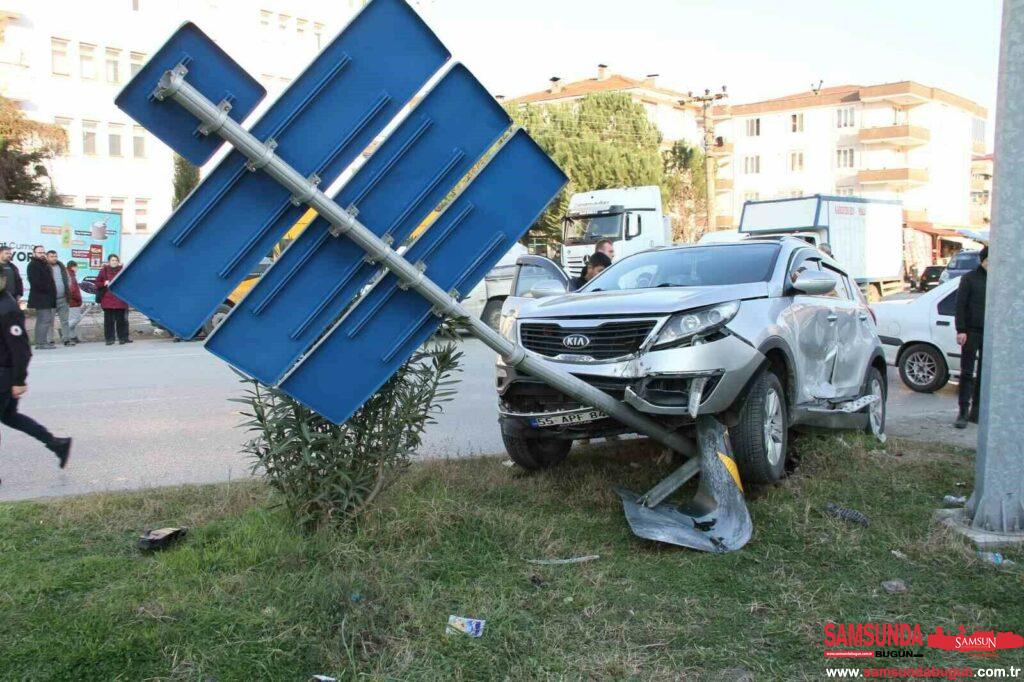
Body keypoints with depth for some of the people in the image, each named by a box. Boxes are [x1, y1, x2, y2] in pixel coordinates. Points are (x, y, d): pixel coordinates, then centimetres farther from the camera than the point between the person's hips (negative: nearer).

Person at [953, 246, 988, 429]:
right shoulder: (970, 278, -1)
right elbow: (960, 305, -4)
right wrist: (961, 330, -12)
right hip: (972, 332, -4)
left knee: (984, 376, 7)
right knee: (967, 373, -1)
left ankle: (976, 412, 14)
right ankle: (963, 412, 2)